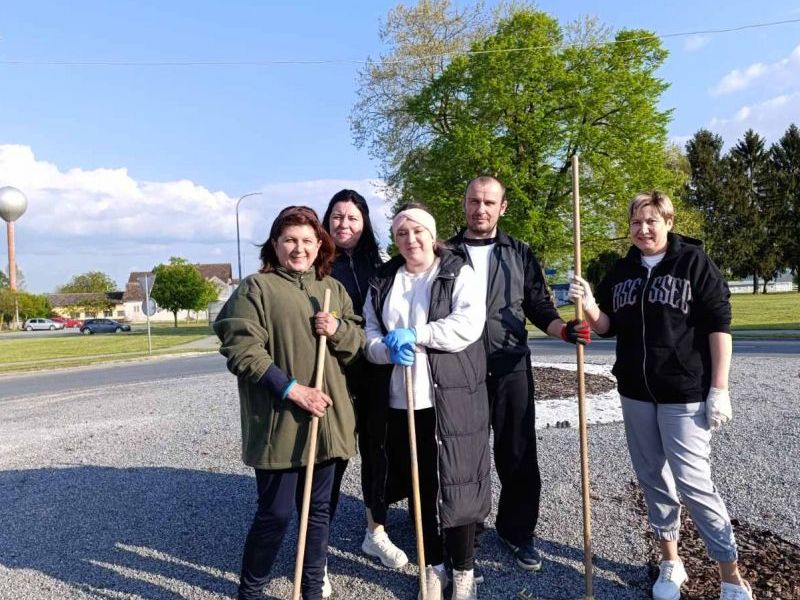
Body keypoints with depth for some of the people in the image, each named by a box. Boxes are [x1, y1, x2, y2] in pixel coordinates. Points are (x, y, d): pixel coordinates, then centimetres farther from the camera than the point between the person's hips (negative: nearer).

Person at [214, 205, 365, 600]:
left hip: (327, 418, 5)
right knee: (276, 513, 4)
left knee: (318, 508, 15)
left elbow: (358, 343, 12)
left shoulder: (333, 288, 12)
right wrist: (291, 388, -19)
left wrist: (337, 329, -10)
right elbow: (241, 350, -14)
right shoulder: (255, 287, -5)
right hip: (279, 421, -5)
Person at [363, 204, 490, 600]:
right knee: (418, 485, 12)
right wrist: (390, 348, -13)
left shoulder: (459, 273, 1)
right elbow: (368, 334, 8)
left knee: (455, 485, 3)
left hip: (452, 400, -3)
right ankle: (432, 567, 30)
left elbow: (468, 324, -13)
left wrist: (415, 335, -17)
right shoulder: (382, 281, 12)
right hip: (400, 400, 4)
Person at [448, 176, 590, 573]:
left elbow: (539, 307, 7)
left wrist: (564, 329, -11)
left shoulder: (519, 254, 8)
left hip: (511, 369, 1)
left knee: (517, 455, 7)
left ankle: (517, 531, 27)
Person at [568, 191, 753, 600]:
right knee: (652, 479, 13)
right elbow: (608, 327, 10)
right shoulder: (621, 271, 7)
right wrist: (589, 305, -12)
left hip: (684, 394, -5)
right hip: (635, 394, 5)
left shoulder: (694, 261, -7)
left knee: (693, 483, -4)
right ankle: (670, 562, 30)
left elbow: (719, 325, -9)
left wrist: (719, 388, -12)